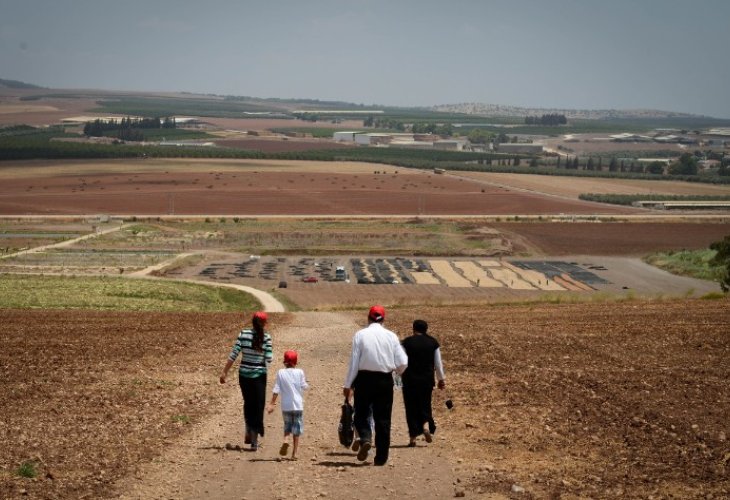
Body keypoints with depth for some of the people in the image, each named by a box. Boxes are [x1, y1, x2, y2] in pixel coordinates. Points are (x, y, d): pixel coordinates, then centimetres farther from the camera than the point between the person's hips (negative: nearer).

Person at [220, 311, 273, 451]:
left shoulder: (243, 334, -4)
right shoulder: (266, 337, -10)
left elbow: (233, 355, -6)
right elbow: (269, 359, -12)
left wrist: (225, 372, -2)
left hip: (244, 375, 2)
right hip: (259, 376, -2)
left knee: (248, 403, 23)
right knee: (258, 407, 7)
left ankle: (248, 433, 25)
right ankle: (254, 440, 4)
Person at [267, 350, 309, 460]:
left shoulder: (280, 373, -3)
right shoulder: (299, 372, -4)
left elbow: (276, 389, -5)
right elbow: (305, 386, 1)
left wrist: (272, 404, -3)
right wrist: (305, 383, 24)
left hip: (286, 406, 1)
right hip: (298, 405, -1)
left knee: (287, 426, 18)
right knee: (297, 430, 7)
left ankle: (286, 440, -12)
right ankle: (294, 453, 4)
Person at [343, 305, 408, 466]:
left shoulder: (360, 335, -3)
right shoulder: (391, 336, 2)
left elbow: (354, 362, -6)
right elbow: (403, 363, 0)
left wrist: (347, 385, 0)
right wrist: (396, 371, 23)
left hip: (364, 379, -2)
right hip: (385, 380, 2)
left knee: (361, 414, 10)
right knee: (383, 418, 8)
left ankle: (365, 439, -18)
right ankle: (381, 457, 7)